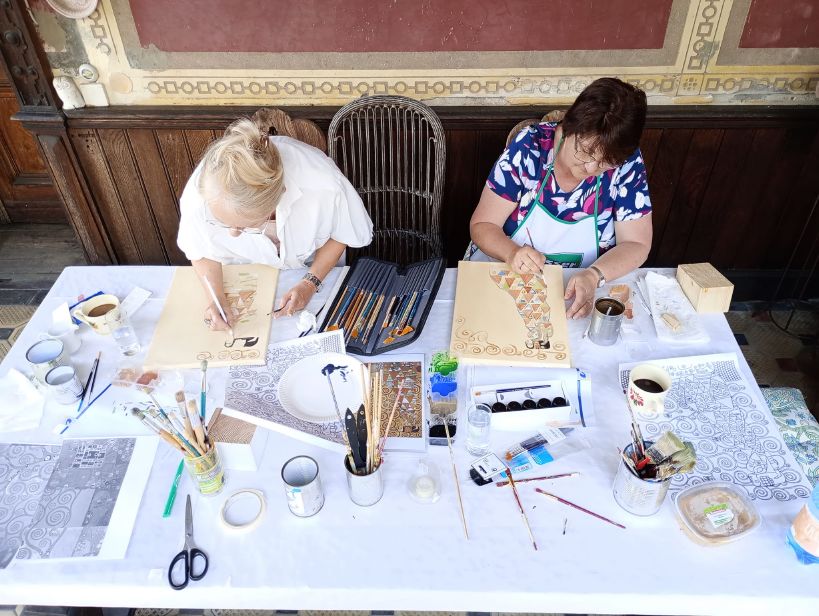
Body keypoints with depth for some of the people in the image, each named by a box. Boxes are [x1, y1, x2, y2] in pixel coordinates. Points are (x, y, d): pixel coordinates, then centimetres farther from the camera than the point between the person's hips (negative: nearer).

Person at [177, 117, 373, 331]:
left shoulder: (324, 187, -42)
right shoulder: (199, 192, -37)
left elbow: (341, 234, -16)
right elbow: (202, 251, -13)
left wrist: (311, 283, -23)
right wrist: (217, 298, -28)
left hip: (314, 266, -1)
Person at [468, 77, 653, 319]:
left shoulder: (628, 163, -12)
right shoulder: (529, 146, -16)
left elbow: (636, 244, -7)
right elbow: (482, 225, -11)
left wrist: (594, 275, -28)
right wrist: (512, 253, -33)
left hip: (577, 289, 1)